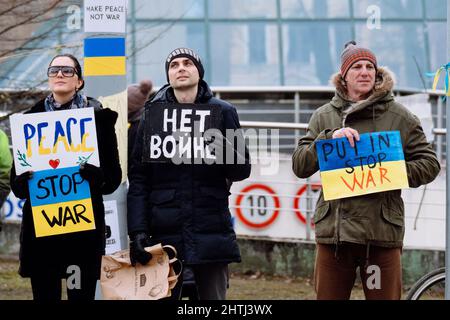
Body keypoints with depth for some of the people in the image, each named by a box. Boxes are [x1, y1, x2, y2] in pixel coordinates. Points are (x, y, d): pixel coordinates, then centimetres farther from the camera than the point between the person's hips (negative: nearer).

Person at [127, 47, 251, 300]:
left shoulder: (223, 112, 7)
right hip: (165, 231, 0)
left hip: (211, 230, 0)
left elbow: (242, 170, 5)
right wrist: (137, 231, -6)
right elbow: (138, 179, 5)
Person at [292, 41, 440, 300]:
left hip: (382, 232, -2)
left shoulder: (399, 116, 5)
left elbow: (430, 164, 5)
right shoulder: (324, 117, 11)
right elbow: (299, 166, 3)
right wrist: (330, 138, -12)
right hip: (333, 230, 2)